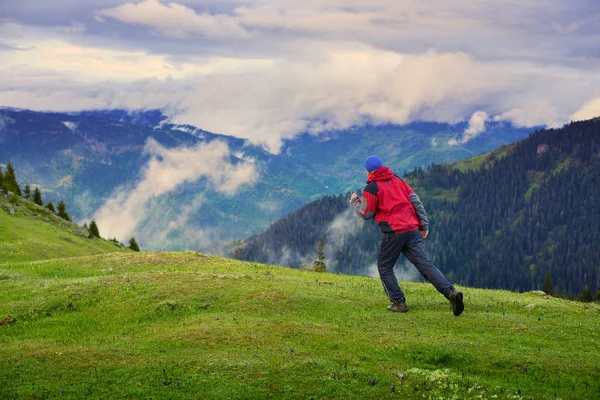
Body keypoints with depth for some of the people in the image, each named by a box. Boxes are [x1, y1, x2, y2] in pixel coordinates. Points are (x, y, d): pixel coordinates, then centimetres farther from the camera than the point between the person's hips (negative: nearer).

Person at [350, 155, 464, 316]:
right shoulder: (398, 181, 17)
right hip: (412, 230, 5)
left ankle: (399, 302, 5)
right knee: (426, 265, 0)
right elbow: (416, 201, 13)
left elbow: (365, 214, 5)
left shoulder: (371, 188, -1)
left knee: (384, 267, 13)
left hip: (393, 233, -5)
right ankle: (450, 292, -17)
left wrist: (355, 201, 23)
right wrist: (424, 224, 16)